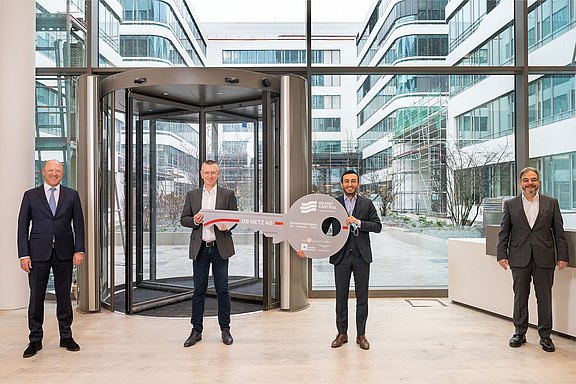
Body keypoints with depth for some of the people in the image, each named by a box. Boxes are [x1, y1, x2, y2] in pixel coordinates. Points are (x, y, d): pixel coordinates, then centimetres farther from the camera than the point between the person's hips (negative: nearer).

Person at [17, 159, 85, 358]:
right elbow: (23, 226, 2)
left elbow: (78, 224, 5)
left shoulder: (72, 195, 6)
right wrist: (23, 254, -5)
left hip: (64, 252, 1)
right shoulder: (30, 195, 5)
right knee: (36, 296, 4)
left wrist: (79, 250, -4)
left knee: (64, 295, 9)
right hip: (38, 252, 0)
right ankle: (35, 340, 18)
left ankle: (66, 337, 20)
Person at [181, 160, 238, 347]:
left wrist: (226, 225, -16)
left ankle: (225, 329, 16)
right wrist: (194, 221, -11)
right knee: (199, 290, 6)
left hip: (220, 247, -1)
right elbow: (183, 219, 10)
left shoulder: (228, 194, 6)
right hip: (200, 248, 1)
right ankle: (196, 330, 17)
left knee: (222, 289, 4)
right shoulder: (192, 195, 11)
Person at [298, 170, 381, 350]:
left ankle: (361, 334, 19)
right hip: (341, 255, 0)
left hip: (361, 255, 0)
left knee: (362, 296, 6)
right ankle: (342, 333, 20)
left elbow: (377, 226, 0)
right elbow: (322, 228, 4)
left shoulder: (367, 204, 6)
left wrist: (358, 222, -15)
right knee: (341, 296, 7)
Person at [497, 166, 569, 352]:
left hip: (544, 258, 0)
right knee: (520, 296, 8)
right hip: (519, 258, 0)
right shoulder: (510, 204, 5)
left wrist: (562, 256, 0)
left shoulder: (551, 203, 5)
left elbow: (559, 232, 5)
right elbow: (503, 232, 4)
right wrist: (501, 254, -2)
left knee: (544, 297, 6)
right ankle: (519, 333, 21)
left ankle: (545, 335, 19)